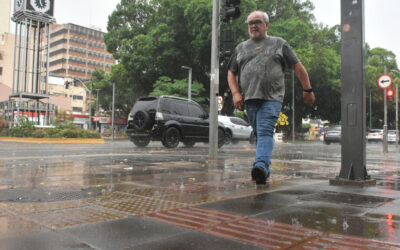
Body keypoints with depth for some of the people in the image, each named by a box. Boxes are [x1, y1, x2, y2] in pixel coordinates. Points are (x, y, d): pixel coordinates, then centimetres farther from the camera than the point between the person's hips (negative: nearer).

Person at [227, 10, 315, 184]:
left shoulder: (279, 44, 13)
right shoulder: (241, 48, 20)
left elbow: (298, 67, 13)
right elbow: (231, 73, 18)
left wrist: (307, 90, 9)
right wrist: (235, 93, 2)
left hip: (272, 98, -3)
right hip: (249, 99, 4)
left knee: (265, 132, -19)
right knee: (260, 134, 7)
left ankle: (261, 166, -30)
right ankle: (265, 171, 14)